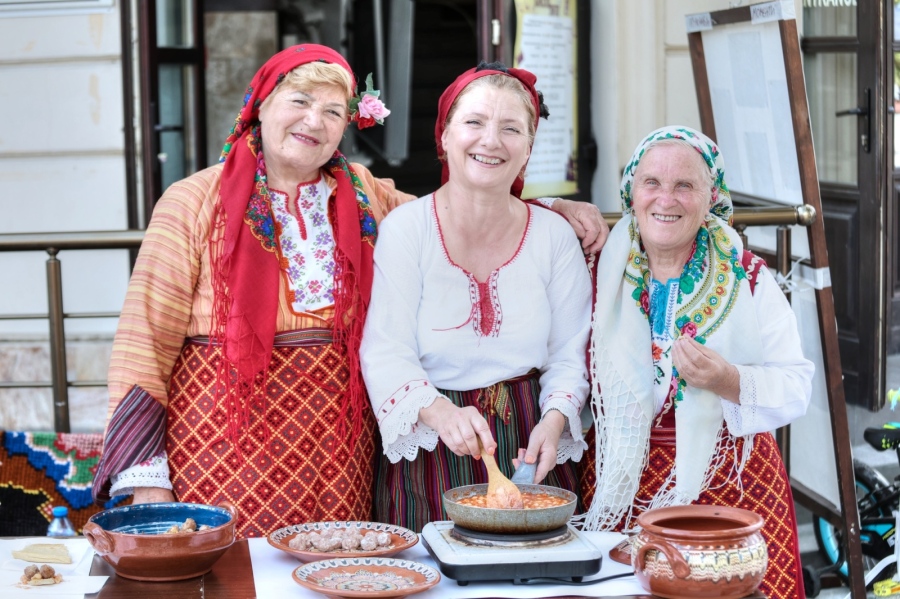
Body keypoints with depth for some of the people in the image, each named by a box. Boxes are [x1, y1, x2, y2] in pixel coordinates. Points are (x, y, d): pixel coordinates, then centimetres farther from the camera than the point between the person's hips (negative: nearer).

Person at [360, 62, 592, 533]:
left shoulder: (554, 235, 4)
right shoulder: (404, 229, -5)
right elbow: (385, 353, -12)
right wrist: (440, 412, -29)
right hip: (429, 452, -2)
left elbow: (570, 354, 6)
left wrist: (554, 420, -13)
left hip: (527, 445, 3)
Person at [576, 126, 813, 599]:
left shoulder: (746, 277, -2)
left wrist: (729, 382, -21)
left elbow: (795, 387, -4)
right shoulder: (602, 268, 1)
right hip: (621, 489, 1)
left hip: (730, 487, -1)